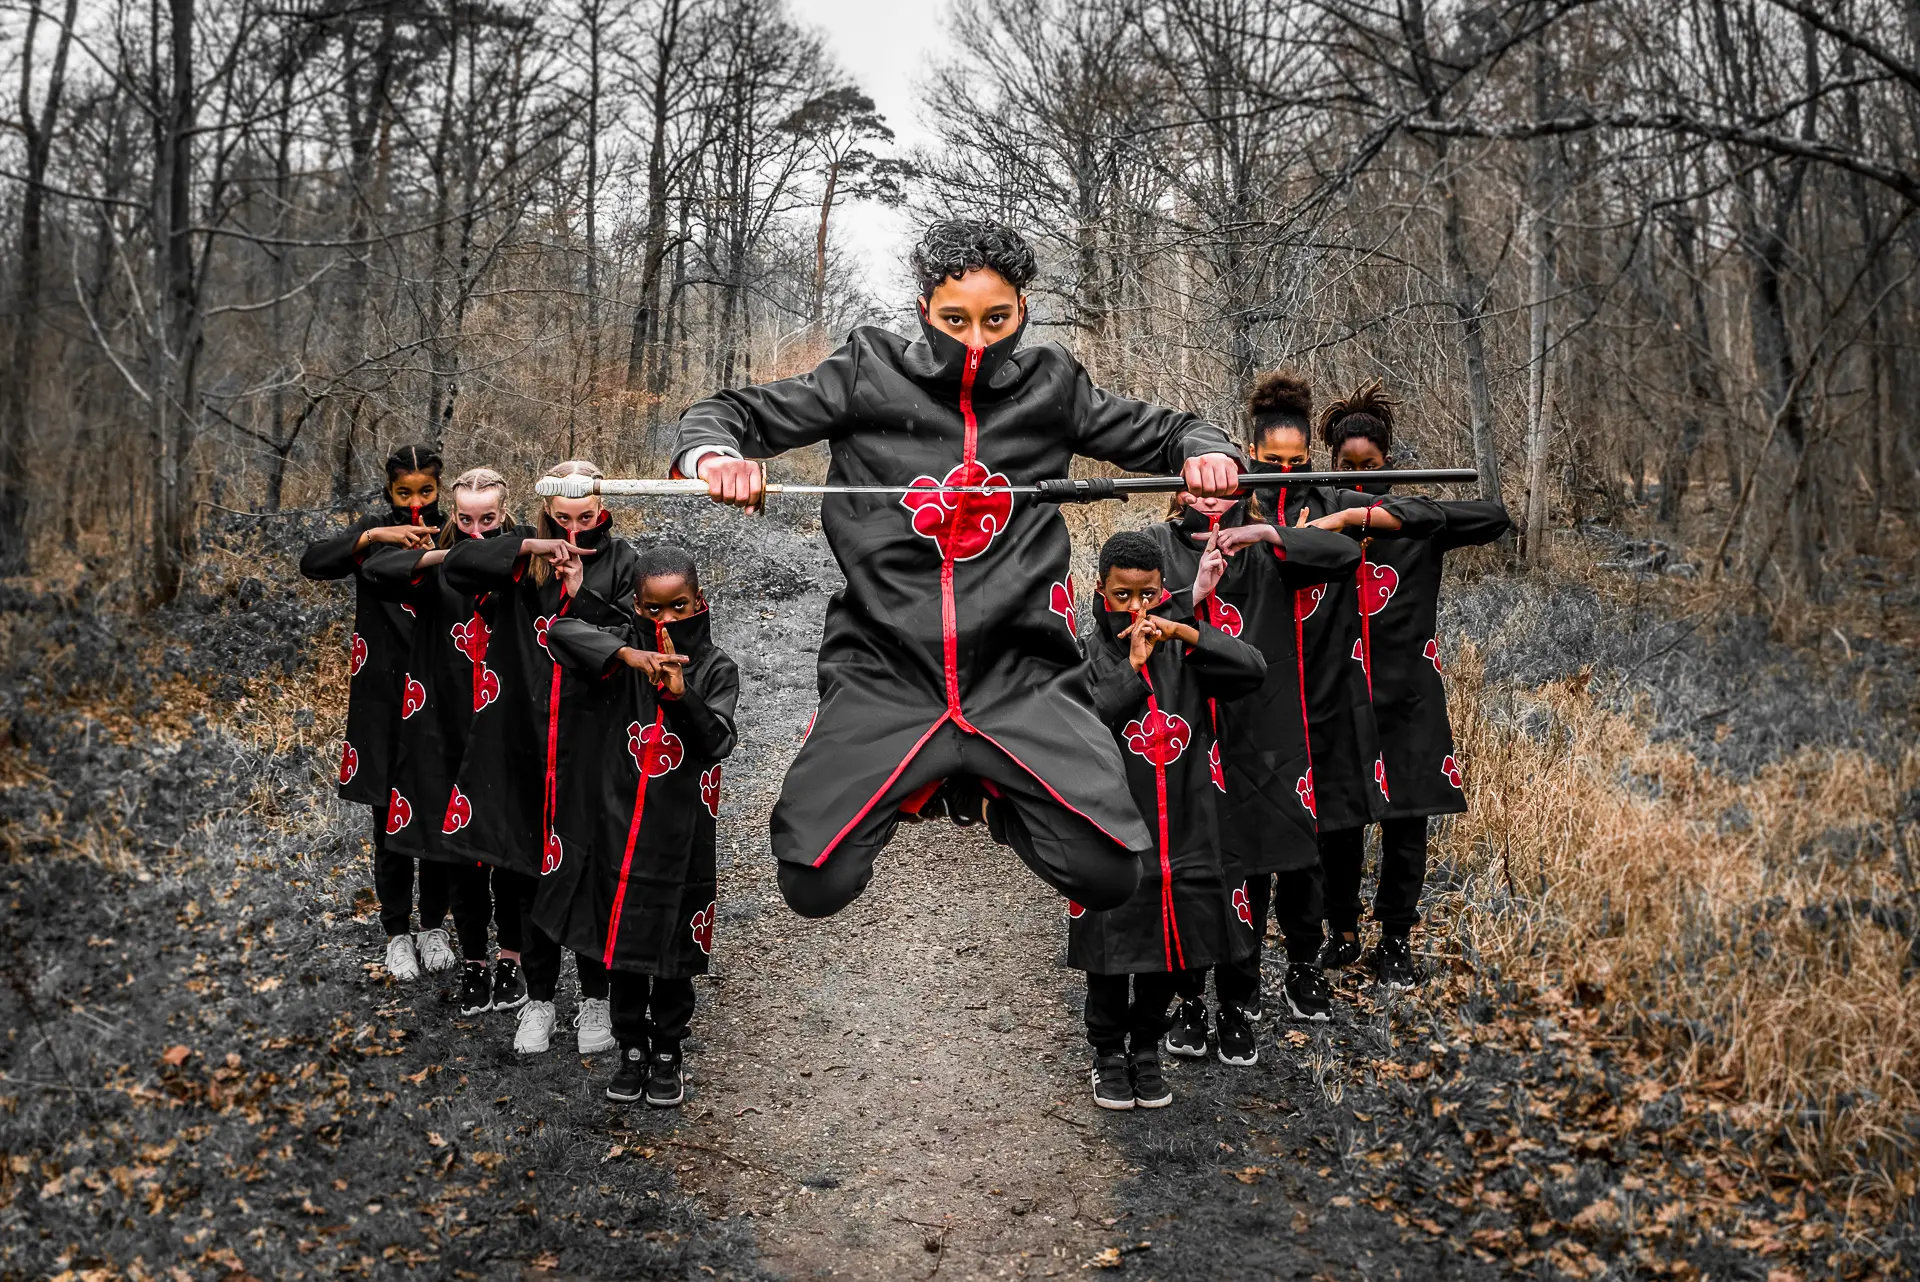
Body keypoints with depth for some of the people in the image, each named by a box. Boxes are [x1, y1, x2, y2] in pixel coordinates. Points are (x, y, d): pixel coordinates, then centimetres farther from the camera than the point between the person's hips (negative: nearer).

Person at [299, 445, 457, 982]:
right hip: (384, 698, 0)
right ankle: (397, 932, 21)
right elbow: (312, 562, -16)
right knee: (391, 820, 6)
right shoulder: (374, 531, 0)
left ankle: (433, 926, 26)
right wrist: (372, 537, -26)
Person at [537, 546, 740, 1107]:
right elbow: (560, 630, -16)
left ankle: (668, 1053, 24)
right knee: (621, 941, 11)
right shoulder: (625, 646, -1)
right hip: (617, 823, 1)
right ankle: (632, 1049, 26)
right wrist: (626, 654, -29)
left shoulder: (716, 667, -2)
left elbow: (718, 744, -10)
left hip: (679, 833, -1)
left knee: (672, 946, 8)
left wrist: (681, 693, -25)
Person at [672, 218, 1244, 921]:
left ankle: (991, 788, 16)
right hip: (884, 671, -1)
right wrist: (716, 456, -17)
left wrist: (1206, 449, -4)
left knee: (1109, 877, -14)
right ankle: (908, 783, 16)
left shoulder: (1050, 386, 10)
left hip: (1019, 677, 1)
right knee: (814, 886, -15)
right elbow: (726, 413, 7)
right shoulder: (870, 376, 5)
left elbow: (1162, 431, 20)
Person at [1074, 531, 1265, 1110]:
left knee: (1173, 952, 14)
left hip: (1185, 828, 3)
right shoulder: (1086, 653, -4)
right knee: (1110, 953, 7)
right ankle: (1110, 1055, 27)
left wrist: (1184, 632, -16)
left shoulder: (1185, 647, 3)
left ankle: (1147, 1049, 33)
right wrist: (1133, 665, -21)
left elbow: (1253, 670, -8)